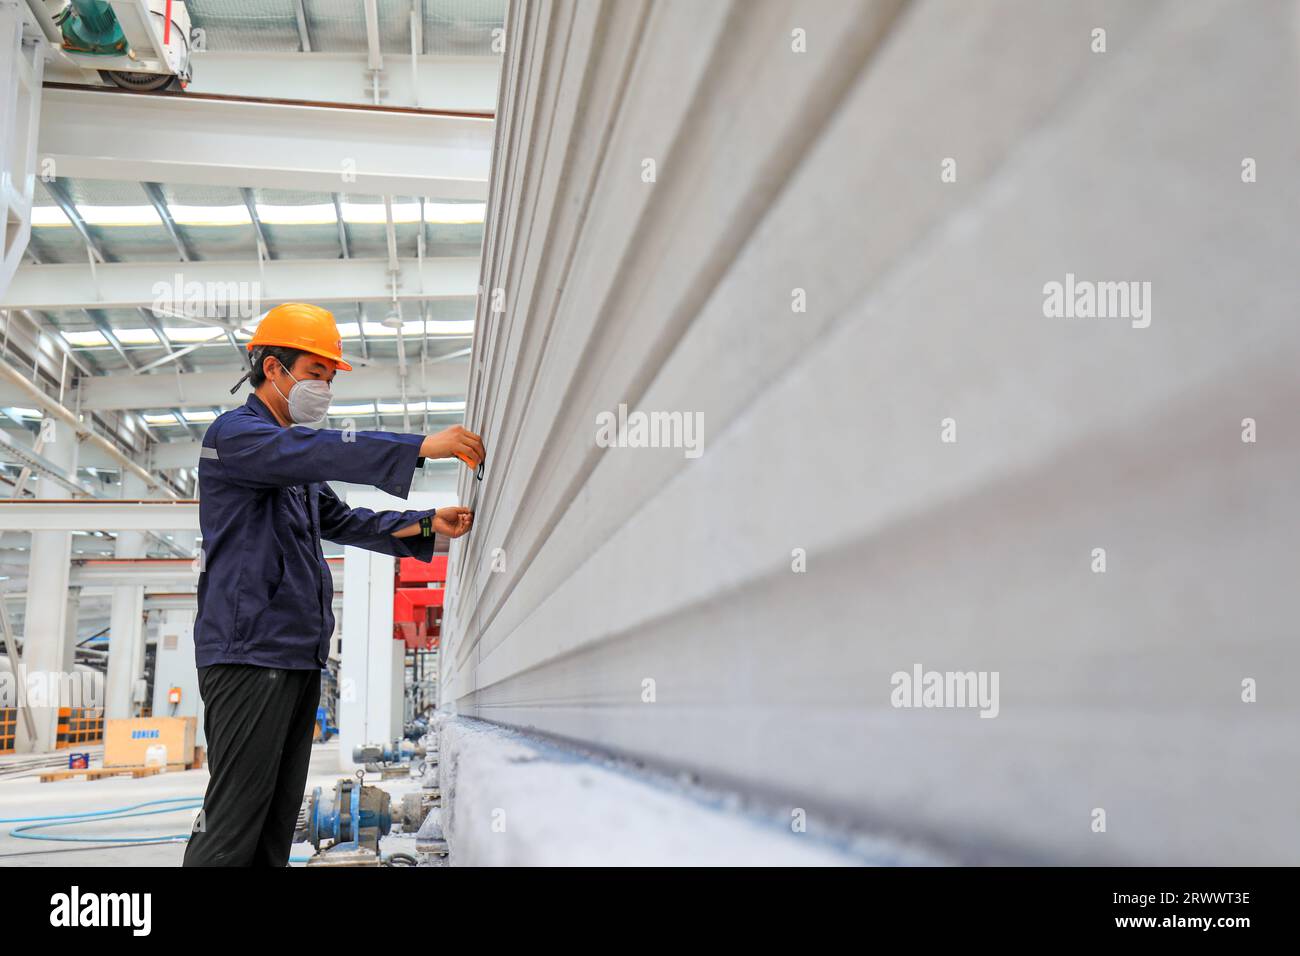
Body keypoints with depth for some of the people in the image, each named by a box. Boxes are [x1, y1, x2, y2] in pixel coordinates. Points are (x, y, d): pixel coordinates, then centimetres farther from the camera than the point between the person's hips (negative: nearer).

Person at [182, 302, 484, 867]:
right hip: (250, 652, -10)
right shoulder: (235, 433, -6)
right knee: (233, 824, -11)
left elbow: (343, 522, 24)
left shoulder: (298, 467, 24)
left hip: (298, 655, 10)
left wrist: (428, 525, 10)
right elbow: (319, 451, -24)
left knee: (278, 821, 10)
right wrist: (423, 446, -31)